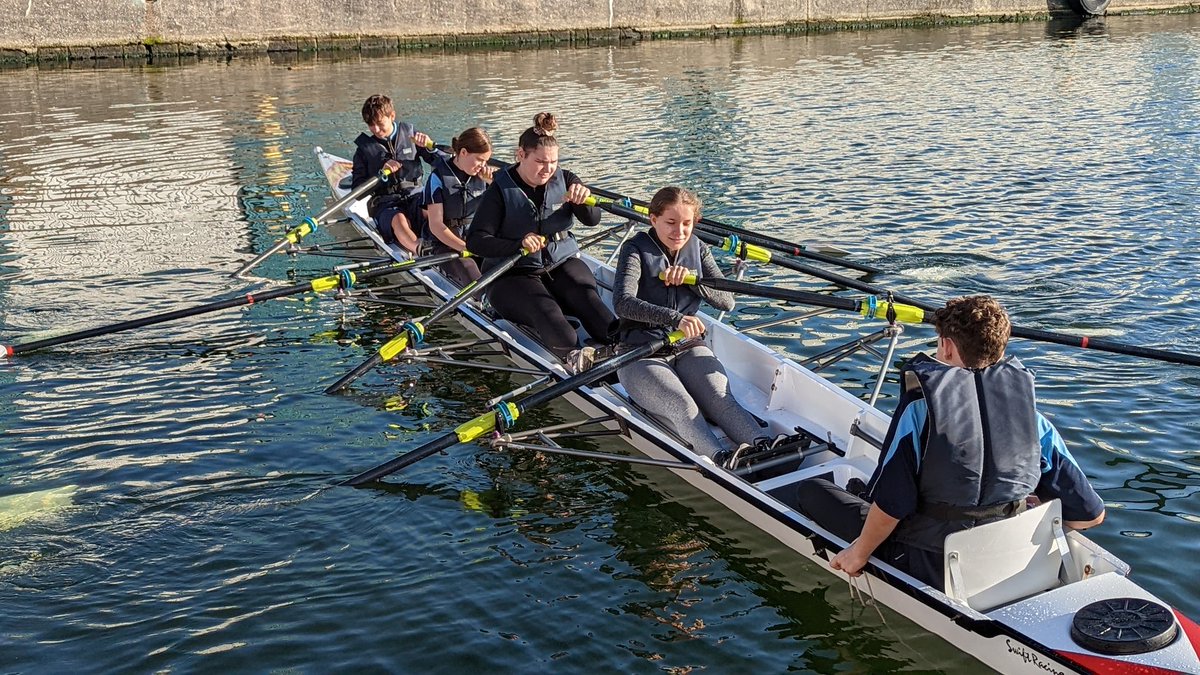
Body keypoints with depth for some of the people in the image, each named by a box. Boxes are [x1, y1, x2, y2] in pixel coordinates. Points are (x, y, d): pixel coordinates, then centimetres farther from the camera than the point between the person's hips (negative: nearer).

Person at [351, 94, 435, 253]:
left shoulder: (409, 134, 13)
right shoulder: (364, 148, 10)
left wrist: (428, 145, -10)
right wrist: (382, 173, -11)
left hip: (414, 194, 2)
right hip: (385, 203, -2)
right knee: (398, 219, -38)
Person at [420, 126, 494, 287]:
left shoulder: (481, 175, 4)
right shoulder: (439, 177, -9)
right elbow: (435, 225, -13)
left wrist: (494, 181, -7)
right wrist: (467, 248, -25)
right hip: (445, 242, -5)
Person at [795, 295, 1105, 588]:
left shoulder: (920, 402, -17)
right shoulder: (1030, 413, -6)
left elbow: (891, 502, -20)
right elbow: (1091, 514, -4)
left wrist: (859, 553, -4)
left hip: (928, 569, -5)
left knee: (810, 489, 8)